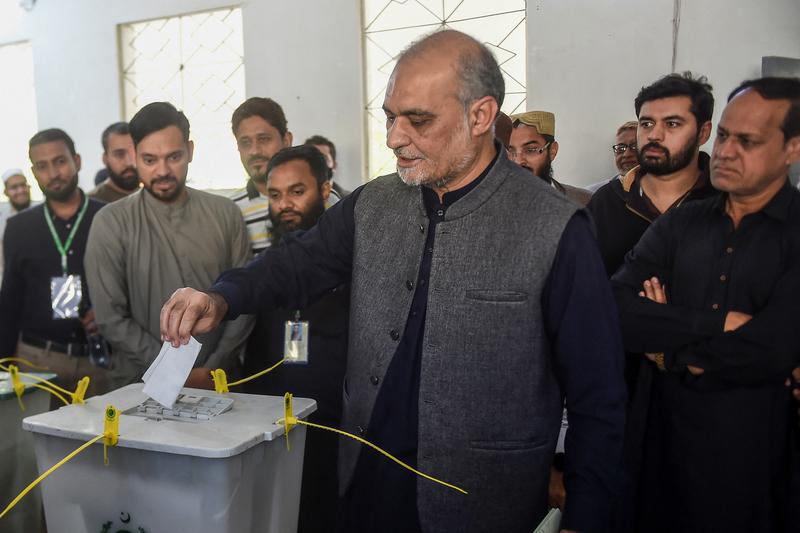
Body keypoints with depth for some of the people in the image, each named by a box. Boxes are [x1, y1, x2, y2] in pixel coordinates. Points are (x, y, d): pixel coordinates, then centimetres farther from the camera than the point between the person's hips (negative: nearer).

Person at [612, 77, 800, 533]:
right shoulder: (679, 224, 2)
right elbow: (615, 311, -13)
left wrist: (668, 349, -11)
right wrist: (717, 323, -20)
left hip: (757, 457, -3)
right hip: (667, 444, 3)